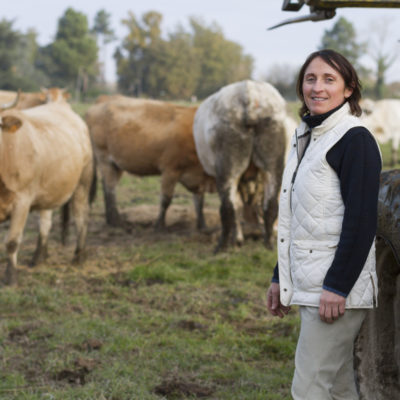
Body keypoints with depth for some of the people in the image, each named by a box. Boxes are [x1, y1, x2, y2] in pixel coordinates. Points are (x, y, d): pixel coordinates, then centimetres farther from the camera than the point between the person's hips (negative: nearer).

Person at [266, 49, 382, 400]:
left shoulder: (355, 140, -11)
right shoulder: (306, 137, 16)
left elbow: (361, 220, -18)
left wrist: (337, 287, -21)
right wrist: (280, 277, 20)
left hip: (336, 290, -9)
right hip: (309, 285, 9)